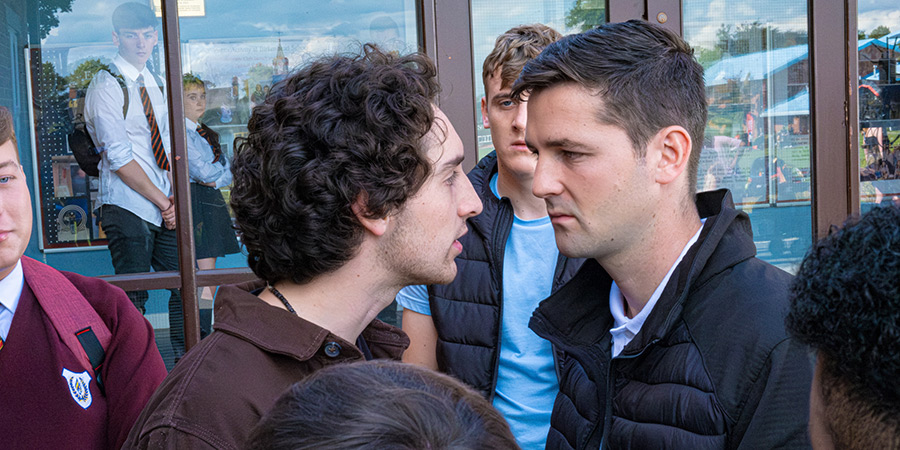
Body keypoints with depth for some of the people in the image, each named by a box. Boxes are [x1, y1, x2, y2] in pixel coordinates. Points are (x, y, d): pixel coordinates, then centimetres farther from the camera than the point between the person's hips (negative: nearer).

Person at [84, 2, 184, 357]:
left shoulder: (156, 84, 15)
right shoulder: (106, 86, -7)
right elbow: (120, 159, -13)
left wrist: (176, 197, -2)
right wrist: (162, 200, -11)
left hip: (164, 207, 7)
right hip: (128, 210, -6)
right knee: (133, 300, -2)